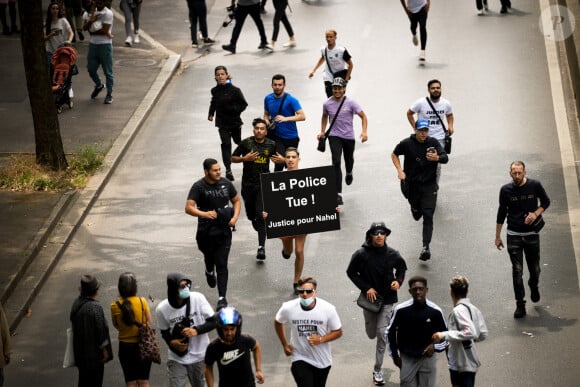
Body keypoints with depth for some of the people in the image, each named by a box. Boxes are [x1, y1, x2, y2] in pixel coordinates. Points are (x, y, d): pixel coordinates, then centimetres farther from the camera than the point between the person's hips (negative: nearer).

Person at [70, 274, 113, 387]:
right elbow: (100, 330, -20)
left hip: (80, 352, 7)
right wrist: (104, 349, -8)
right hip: (94, 352, -7)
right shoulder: (95, 307, -24)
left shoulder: (76, 303, -1)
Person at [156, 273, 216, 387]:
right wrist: (171, 342, -18)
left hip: (199, 356, 1)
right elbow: (164, 331, 4)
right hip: (177, 358, -1)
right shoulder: (162, 309, -14)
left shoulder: (197, 298, -18)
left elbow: (213, 321, -10)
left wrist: (196, 330, -27)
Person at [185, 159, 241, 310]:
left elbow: (236, 201, 15)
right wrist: (204, 214, -36)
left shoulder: (226, 184, 1)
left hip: (224, 231, 1)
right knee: (209, 256, 20)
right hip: (205, 232, -1)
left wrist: (235, 217, -3)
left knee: (222, 265, -5)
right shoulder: (198, 187, -11)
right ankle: (210, 272, 57)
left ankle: (222, 298, -3)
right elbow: (189, 208, -19)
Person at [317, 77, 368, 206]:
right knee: (336, 162, -17)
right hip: (334, 136, 0)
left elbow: (363, 116, -8)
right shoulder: (327, 104, -4)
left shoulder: (350, 103, -12)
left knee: (349, 160, 20)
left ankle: (349, 173, 61)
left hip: (349, 137, 0)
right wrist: (322, 132, 9)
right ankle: (338, 194, -20)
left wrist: (364, 132, -21)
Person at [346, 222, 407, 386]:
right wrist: (366, 288, -13)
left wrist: (398, 281, -9)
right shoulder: (361, 254, -13)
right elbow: (351, 272, -3)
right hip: (369, 298, 1)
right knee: (371, 334, 14)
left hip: (387, 299, -1)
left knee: (382, 333, -6)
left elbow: (401, 267, 12)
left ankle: (378, 370, 5)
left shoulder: (392, 254, -8)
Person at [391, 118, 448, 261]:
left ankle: (426, 247, -14)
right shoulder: (407, 144, -6)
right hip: (412, 184, 1)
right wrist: (400, 171, -5)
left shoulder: (433, 143, -5)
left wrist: (437, 158, -38)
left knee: (428, 216, -11)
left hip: (429, 185, -1)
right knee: (417, 214, 15)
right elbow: (394, 154, 9)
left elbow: (445, 158, -14)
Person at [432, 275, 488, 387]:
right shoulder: (473, 308, 8)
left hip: (461, 365, -9)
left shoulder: (459, 310, -18)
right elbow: (483, 334, 9)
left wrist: (444, 335, -25)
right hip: (471, 363, 9)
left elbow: (470, 332, -29)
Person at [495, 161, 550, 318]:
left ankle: (534, 286, 44)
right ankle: (520, 304, 1)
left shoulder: (534, 186, -6)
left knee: (535, 269, 10)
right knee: (517, 271, -4)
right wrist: (498, 236, 8)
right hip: (513, 235, 0)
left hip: (532, 234, 0)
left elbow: (546, 202, 9)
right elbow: (501, 213, 6)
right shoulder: (506, 190, -4)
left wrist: (536, 213, -11)